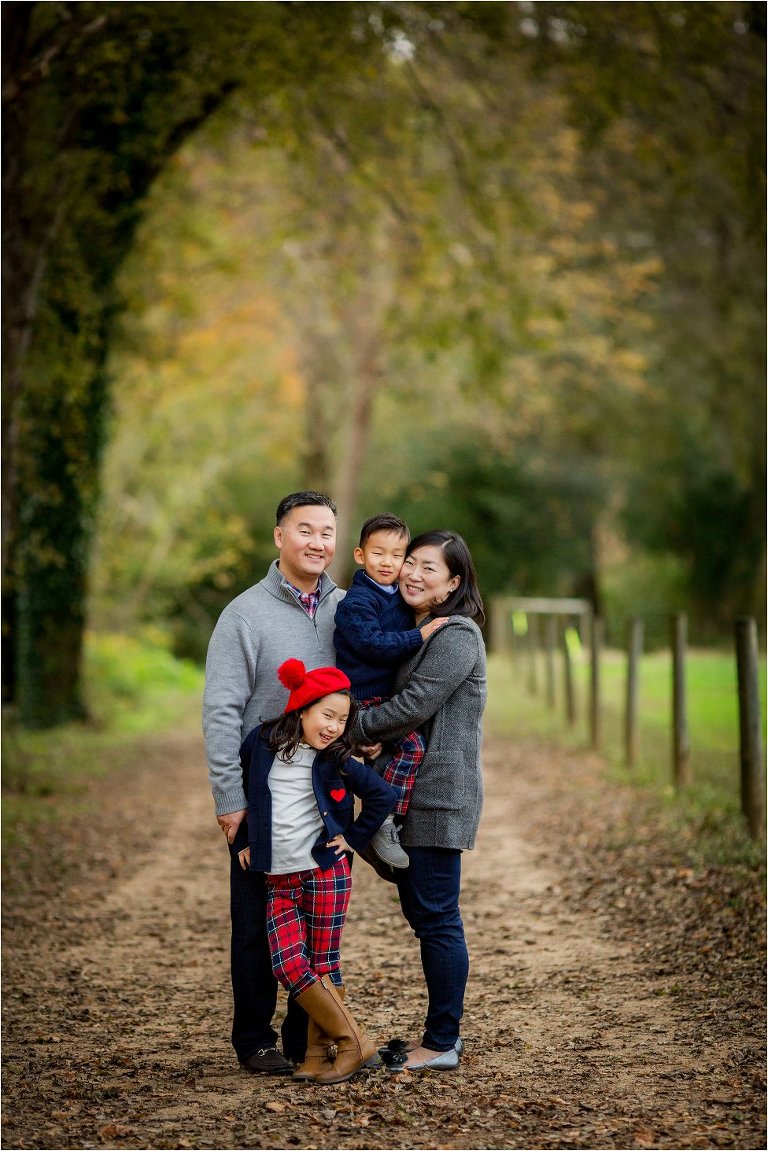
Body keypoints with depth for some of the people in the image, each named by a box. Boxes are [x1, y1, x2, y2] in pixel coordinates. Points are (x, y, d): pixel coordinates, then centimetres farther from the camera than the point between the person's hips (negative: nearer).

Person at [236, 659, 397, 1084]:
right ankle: (353, 1043, 3)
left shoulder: (336, 761, -3)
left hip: (325, 873, -2)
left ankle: (320, 1051, 14)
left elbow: (384, 795, 5)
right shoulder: (262, 742, 1)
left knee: (323, 964, 1)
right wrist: (243, 840, 14)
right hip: (278, 880, 2)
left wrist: (352, 838, 2)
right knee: (289, 966, -7)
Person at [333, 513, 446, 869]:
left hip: (386, 697, 10)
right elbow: (371, 643, -24)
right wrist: (419, 636, -24)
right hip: (363, 699, -10)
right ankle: (384, 824, -17)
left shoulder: (398, 599, 15)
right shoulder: (357, 600, -12)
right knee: (411, 745, -21)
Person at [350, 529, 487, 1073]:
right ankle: (439, 1034, 22)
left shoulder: (457, 636, -13)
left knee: (437, 916, -4)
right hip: (409, 795, 10)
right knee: (421, 913, 13)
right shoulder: (415, 630, 18)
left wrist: (349, 731, -13)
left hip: (439, 798, -10)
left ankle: (442, 1044, 3)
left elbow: (414, 706, -20)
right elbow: (394, 697, 22)